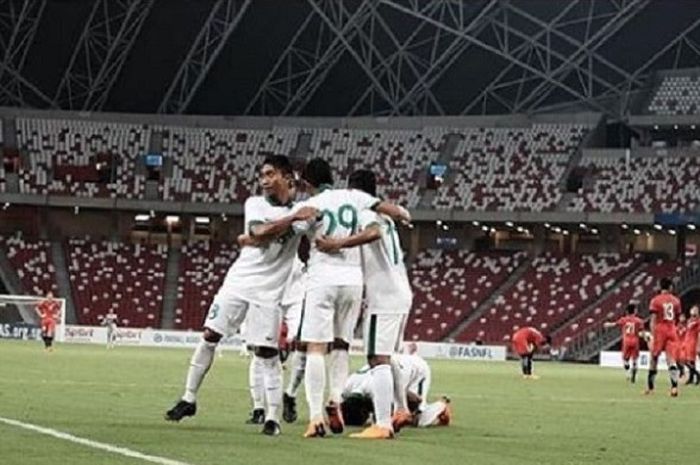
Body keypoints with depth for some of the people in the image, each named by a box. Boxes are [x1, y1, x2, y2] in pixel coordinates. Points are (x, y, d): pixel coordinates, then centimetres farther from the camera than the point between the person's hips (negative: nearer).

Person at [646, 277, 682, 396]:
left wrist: (653, 335, -14)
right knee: (671, 359, -5)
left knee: (654, 358, 11)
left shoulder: (656, 300, -4)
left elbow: (653, 320, -11)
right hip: (672, 331, 2)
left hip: (660, 330, -2)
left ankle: (650, 387, 21)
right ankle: (674, 386, -23)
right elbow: (677, 318, 14)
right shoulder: (675, 301, 6)